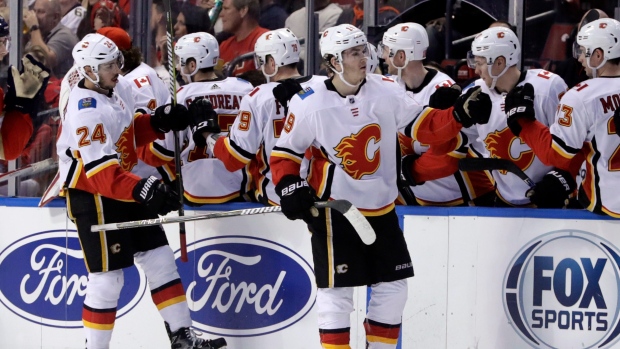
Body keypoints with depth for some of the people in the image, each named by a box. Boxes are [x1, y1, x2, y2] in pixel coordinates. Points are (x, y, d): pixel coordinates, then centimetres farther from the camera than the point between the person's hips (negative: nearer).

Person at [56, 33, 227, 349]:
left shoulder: (113, 93, 5)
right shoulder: (85, 109, -24)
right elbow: (99, 168, -33)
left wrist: (158, 122, 2)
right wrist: (141, 189, -42)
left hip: (123, 190, 9)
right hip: (91, 197, -9)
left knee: (160, 260, 10)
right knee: (107, 279, -5)